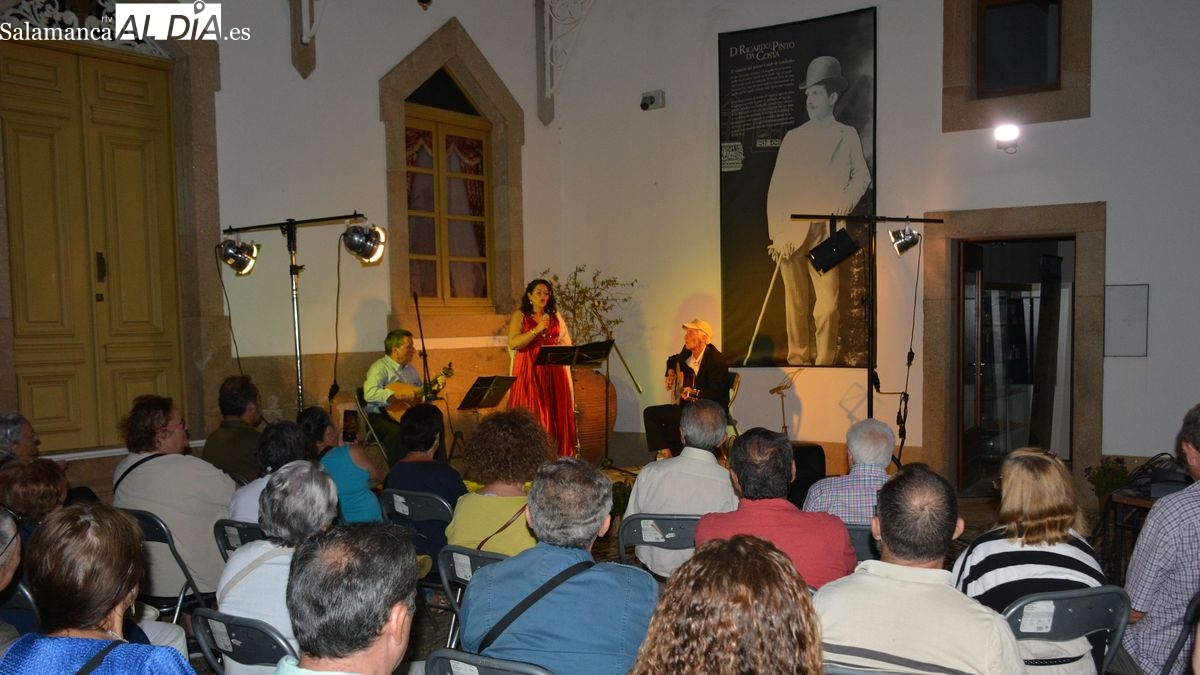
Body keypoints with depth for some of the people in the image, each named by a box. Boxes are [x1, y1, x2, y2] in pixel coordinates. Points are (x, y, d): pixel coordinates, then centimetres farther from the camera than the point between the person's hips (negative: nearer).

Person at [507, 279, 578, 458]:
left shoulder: (555, 316, 14)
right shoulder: (520, 315, 2)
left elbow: (567, 342, 21)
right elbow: (513, 343, -11)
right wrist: (537, 330, -17)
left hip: (554, 372, 4)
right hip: (529, 372, -4)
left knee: (555, 415, 1)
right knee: (531, 418, -7)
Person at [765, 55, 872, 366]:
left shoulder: (847, 135, 13)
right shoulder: (793, 137, 15)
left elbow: (862, 175, 14)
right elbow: (776, 188, 9)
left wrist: (848, 198, -8)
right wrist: (776, 233, -1)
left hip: (827, 232, -1)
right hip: (792, 232, 2)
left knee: (828, 303, -9)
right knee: (796, 302, 3)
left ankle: (824, 362, -1)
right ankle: (797, 359, 13)